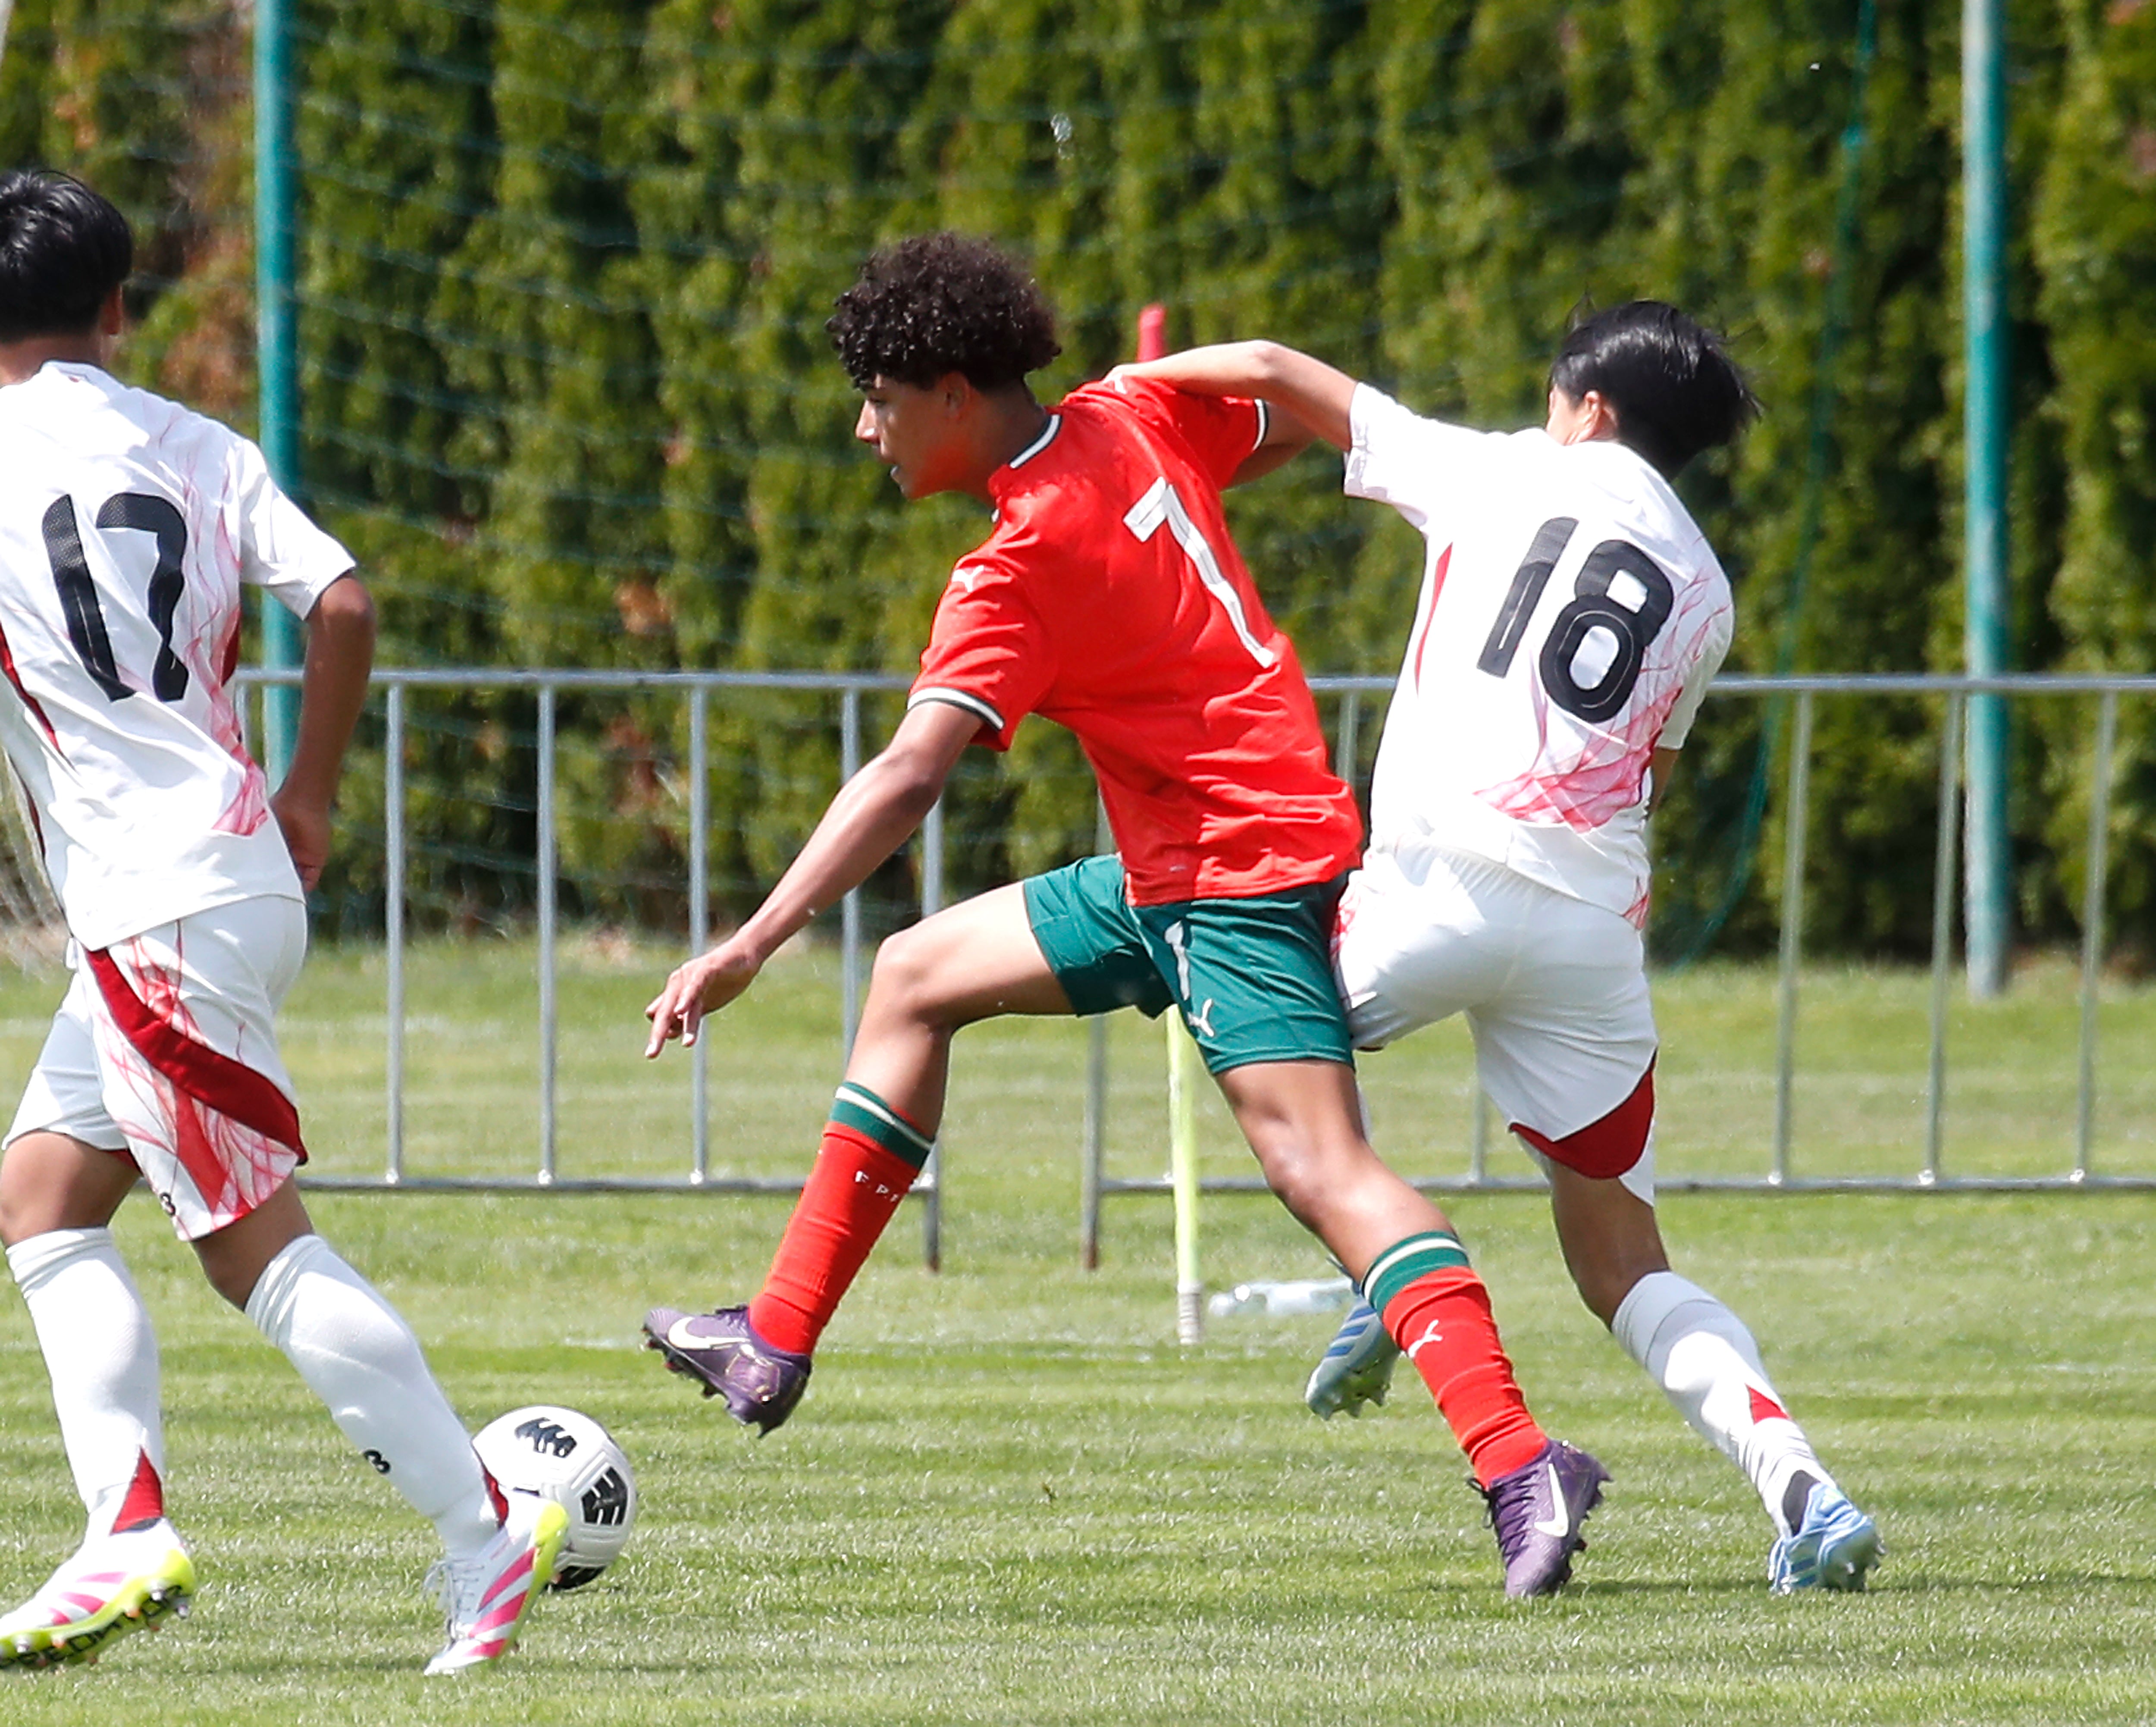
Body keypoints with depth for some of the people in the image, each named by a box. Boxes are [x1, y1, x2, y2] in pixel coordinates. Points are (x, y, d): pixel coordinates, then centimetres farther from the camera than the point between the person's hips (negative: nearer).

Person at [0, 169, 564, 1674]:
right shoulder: (201, 451, 8)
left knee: (258, 1241, -5)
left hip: (158, 914, -7)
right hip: (237, 868, 7)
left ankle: (483, 1528, -7)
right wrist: (308, 800, 11)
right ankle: (131, 1536, 4)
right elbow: (341, 604, 0)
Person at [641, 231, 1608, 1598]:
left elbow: (909, 778, -29)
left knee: (1319, 1163, -22)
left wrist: (752, 948, -31)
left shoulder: (1018, 573, -20)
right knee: (916, 978, 18)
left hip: (1235, 877, -11)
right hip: (1169, 873, 11)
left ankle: (1522, 1467, -33)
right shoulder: (1131, 420, 3)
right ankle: (777, 1349, 21)